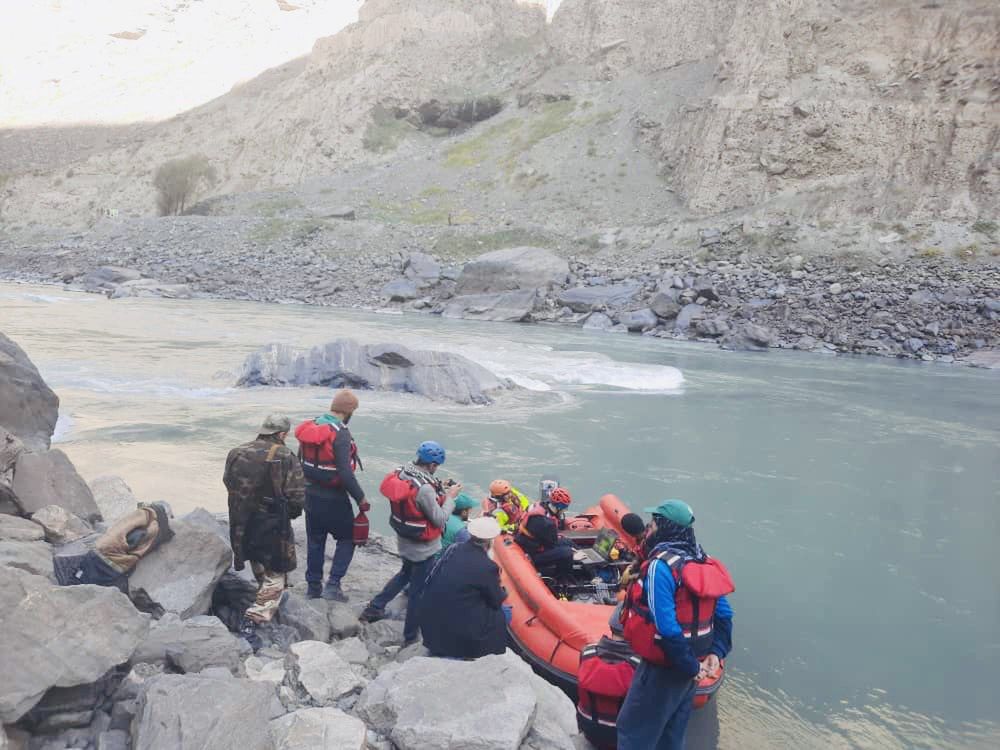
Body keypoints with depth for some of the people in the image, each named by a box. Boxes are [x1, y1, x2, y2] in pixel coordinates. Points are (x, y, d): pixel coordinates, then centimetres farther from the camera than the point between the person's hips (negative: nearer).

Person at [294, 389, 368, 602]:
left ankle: (313, 586, 27)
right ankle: (333, 585, 2)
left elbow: (301, 462, 11)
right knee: (347, 538, 10)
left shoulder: (310, 427, 1)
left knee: (315, 540, 18)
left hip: (310, 494, 7)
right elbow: (345, 473, -26)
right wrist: (360, 498, -17)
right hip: (333, 498, -7)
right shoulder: (340, 433, -22)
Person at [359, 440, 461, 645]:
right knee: (418, 590, 10)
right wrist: (450, 497, -10)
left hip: (405, 542, 8)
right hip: (424, 548, -8)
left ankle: (374, 609, 35)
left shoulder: (400, 474, -8)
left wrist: (439, 490, 1)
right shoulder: (424, 488, -31)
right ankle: (411, 637, 26)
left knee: (405, 574, 32)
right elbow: (440, 519, -22)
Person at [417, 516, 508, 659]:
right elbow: (497, 601, -3)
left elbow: (430, 581, 8)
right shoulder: (487, 567, -17)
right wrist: (502, 591, 20)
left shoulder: (453, 549, -3)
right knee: (501, 615, 12)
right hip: (457, 631, -6)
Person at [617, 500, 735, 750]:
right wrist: (715, 653, 0)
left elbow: (666, 627, -28)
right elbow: (724, 615, 5)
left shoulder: (660, 565, -24)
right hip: (692, 664, 8)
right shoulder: (701, 562, 2)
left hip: (664, 667, -8)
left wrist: (690, 667, -19)